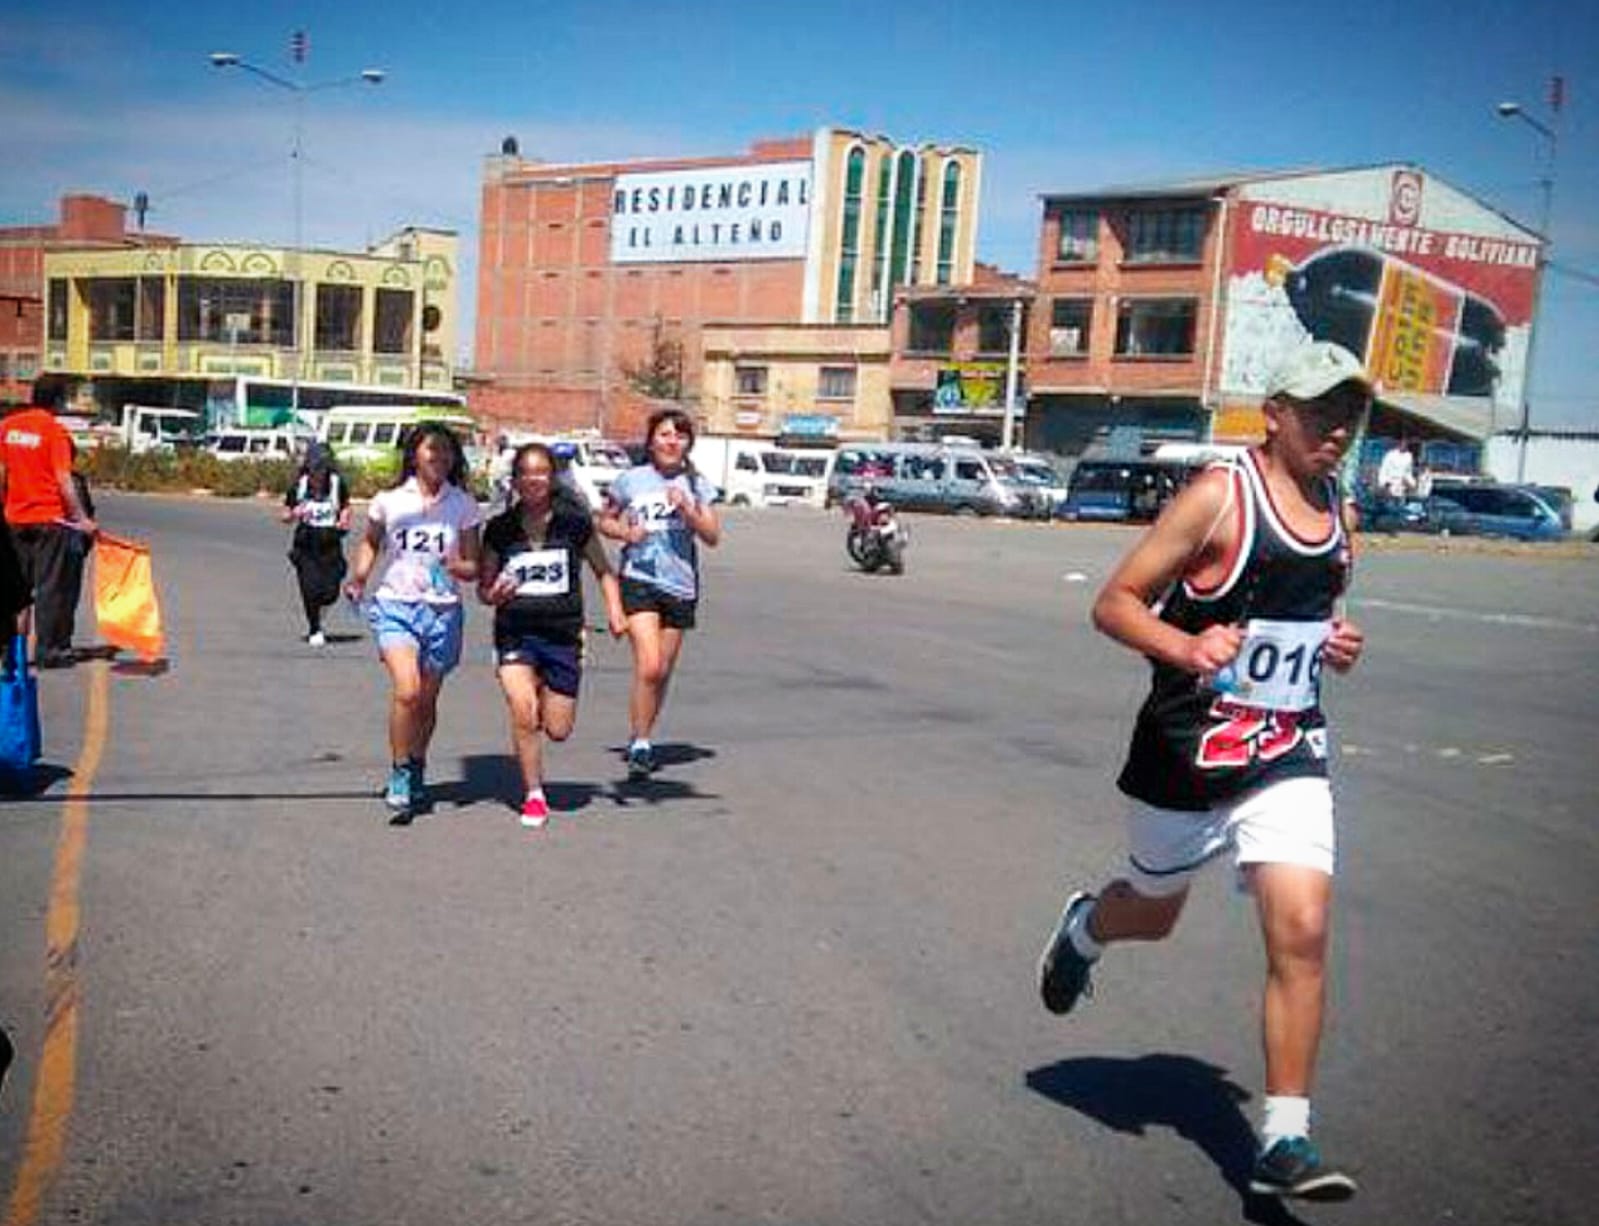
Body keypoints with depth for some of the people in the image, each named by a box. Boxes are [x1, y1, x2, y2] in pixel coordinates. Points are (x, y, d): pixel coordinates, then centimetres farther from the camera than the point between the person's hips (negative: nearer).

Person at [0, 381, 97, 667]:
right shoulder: (55, 431, -11)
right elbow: (63, 481, -16)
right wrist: (82, 518, -13)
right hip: (50, 517, -5)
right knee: (50, 586, 1)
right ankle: (47, 651, 2)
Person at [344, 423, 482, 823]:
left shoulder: (463, 505, 2)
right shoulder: (388, 501, 2)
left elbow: (473, 567, 4)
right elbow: (369, 542, 20)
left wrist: (456, 566, -17)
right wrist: (358, 578, 4)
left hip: (442, 610, 1)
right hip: (395, 605, -1)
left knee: (427, 700, 9)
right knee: (406, 691, -19)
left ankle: (416, 773, 33)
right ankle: (399, 779, -4)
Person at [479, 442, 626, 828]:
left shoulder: (574, 521, -1)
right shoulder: (500, 529, 1)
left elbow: (603, 571, 9)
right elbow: (483, 586, 9)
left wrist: (614, 609, -5)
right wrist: (494, 594, -13)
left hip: (563, 633, 0)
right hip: (514, 633, 0)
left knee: (558, 731, 1)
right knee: (523, 712, -17)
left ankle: (546, 695, 38)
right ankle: (534, 796, 3)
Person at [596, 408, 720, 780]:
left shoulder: (696, 485, 6)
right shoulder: (631, 480, 2)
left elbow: (713, 536, 0)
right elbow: (604, 521, 13)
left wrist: (688, 510, -15)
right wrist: (626, 533, -7)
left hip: (680, 586, 3)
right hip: (639, 581, -3)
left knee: (663, 671, 8)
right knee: (648, 667, -17)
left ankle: (641, 738, 26)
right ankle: (639, 745, -6)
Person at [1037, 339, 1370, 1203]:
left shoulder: (1338, 511, 8)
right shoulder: (1220, 497, -13)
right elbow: (1114, 603, -13)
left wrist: (1338, 644, 3)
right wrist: (1185, 647, -31)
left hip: (1288, 759, 4)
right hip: (1188, 753, -4)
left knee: (1302, 932, -11)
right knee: (1153, 911, 17)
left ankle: (1285, 1140, -2)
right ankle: (1082, 928, 54)